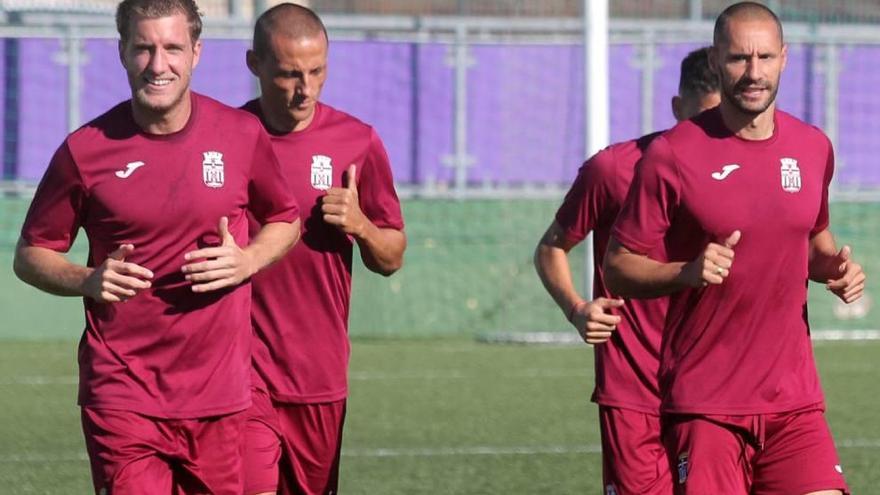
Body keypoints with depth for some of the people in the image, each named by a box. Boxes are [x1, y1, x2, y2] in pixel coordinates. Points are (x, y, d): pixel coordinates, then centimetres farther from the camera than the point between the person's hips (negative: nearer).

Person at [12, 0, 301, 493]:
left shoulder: (243, 135, 2)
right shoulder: (85, 150, -2)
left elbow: (286, 221, 18)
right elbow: (31, 255, 8)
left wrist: (248, 261, -3)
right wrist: (88, 280, -12)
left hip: (220, 394, 2)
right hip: (121, 393, -2)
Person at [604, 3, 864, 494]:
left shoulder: (814, 148, 8)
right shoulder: (672, 155, -7)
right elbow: (618, 268, -3)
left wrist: (833, 267, 4)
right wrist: (688, 272, -21)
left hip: (795, 398, 4)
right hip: (704, 403, -3)